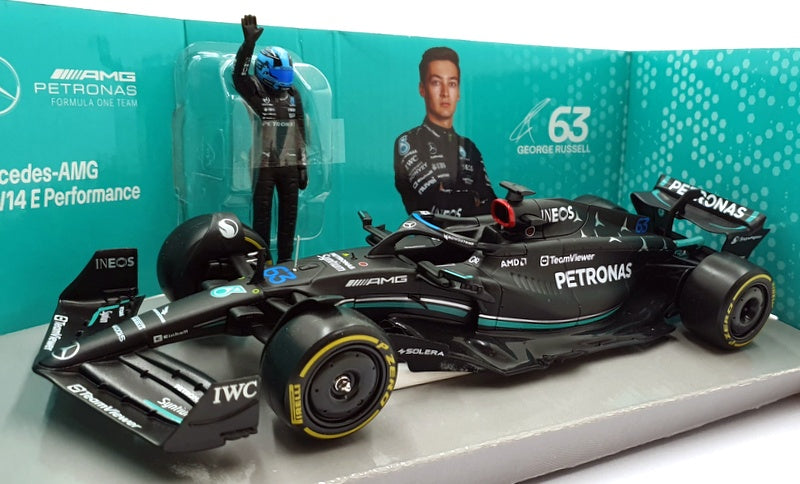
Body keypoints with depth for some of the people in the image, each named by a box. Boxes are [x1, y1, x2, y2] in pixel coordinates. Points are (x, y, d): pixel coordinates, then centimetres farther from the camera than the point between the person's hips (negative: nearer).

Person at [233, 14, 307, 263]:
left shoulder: (293, 96, 10)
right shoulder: (255, 93, -2)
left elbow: (301, 131, 12)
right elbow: (238, 75, -23)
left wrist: (304, 165, 9)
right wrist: (249, 43, -33)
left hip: (290, 165, 4)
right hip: (264, 165, -4)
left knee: (289, 214, 7)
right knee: (262, 214, 0)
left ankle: (286, 260, 17)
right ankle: (264, 260, 8)